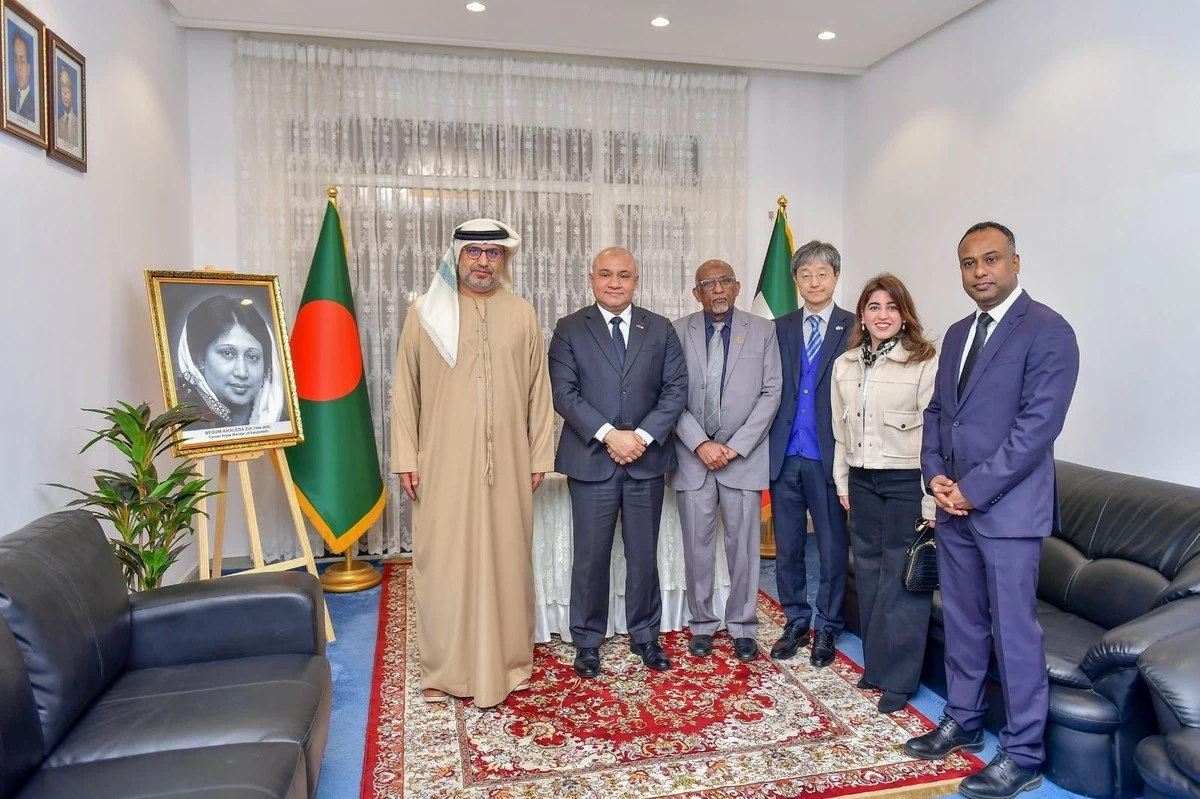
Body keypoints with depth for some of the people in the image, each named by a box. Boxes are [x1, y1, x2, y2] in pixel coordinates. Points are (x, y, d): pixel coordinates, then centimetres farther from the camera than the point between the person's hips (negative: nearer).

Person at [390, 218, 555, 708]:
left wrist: (540, 455, 4)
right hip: (443, 462, -1)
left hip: (507, 463, 1)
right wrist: (405, 458, -2)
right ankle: (444, 670, 20)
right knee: (443, 562, 4)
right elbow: (406, 390, 3)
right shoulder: (426, 313, 2)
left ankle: (508, 662, 24)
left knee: (506, 558, 8)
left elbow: (539, 391, 7)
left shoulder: (523, 315, 5)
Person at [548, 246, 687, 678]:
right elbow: (563, 392, -7)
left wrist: (644, 436, -12)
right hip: (591, 460, -2)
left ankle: (644, 635, 28)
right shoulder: (570, 330, 1)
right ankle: (588, 641, 22)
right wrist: (609, 434, -17)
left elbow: (676, 389, 2)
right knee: (591, 556, 6)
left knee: (644, 554, 11)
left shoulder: (661, 329, 7)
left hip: (647, 459, 2)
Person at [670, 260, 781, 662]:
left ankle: (743, 625, 22)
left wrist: (736, 446, -9)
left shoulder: (763, 331, 3)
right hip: (693, 455, 0)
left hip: (744, 455, 0)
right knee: (697, 545, 8)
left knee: (744, 545, 6)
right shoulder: (678, 332, 2)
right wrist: (701, 444, -12)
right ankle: (702, 623, 23)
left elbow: (771, 393, -1)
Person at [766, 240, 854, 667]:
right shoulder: (779, 329, 9)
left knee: (833, 549, 8)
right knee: (787, 548, 12)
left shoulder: (854, 329, 0)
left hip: (830, 456, -3)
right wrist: (768, 446, -2)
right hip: (785, 456, 3)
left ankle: (826, 628, 25)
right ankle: (795, 623, 28)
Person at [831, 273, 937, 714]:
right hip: (862, 480, 6)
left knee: (904, 575, 1)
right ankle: (875, 665, 28)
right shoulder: (844, 365, 8)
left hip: (907, 481, -6)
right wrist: (842, 483, 12)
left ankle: (898, 677, 15)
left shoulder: (924, 363, -11)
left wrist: (931, 502, -13)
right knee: (869, 571, 13)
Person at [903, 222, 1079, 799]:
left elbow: (1038, 424, -17)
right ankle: (962, 723, 32)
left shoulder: (1047, 331, -10)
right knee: (962, 622, 16)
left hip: (1008, 507, -7)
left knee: (1015, 631, 2)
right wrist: (935, 474, -1)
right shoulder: (957, 333, 14)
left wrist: (974, 489, -17)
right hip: (954, 506, 7)